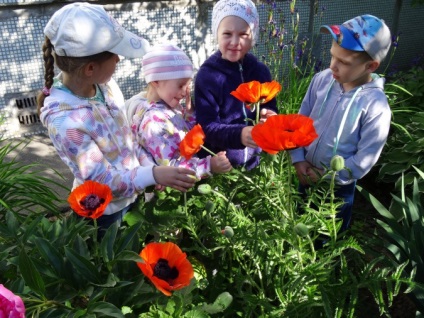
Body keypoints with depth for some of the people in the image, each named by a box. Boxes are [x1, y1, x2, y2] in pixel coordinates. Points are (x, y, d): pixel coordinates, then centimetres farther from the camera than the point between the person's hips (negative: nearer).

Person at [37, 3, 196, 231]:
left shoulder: (104, 84, -13)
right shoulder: (64, 121, -33)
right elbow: (101, 180, -29)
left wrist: (148, 164, -2)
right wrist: (153, 174, -40)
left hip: (130, 195, 6)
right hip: (103, 213, -6)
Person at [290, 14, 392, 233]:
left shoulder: (376, 104, -23)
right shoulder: (322, 79, -11)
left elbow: (365, 158, -19)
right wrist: (298, 159, -10)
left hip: (338, 186, -4)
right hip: (306, 176, 4)